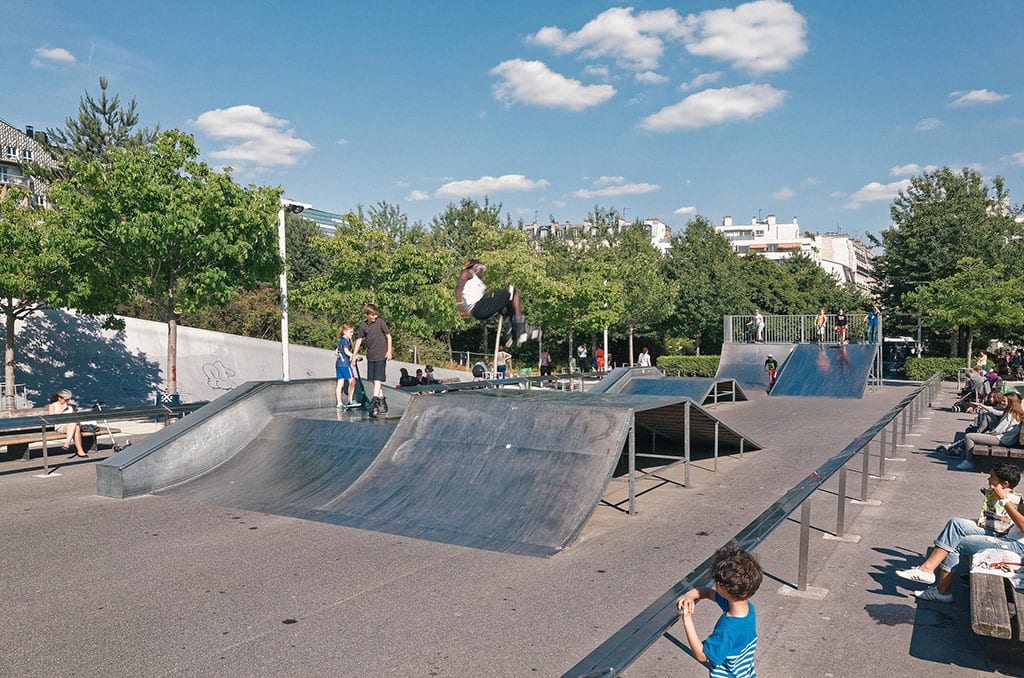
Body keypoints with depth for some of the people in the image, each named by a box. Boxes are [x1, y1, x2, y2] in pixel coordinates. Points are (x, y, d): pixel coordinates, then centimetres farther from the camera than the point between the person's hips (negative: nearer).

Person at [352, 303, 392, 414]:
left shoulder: (380, 322, -5)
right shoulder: (363, 326, 5)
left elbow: (388, 336, -1)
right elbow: (359, 340, 12)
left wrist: (389, 351, -7)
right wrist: (354, 355, 10)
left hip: (381, 355, -5)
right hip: (370, 356, 5)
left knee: (378, 379, -12)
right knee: (374, 380, 8)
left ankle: (374, 401, -15)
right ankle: (382, 401, 17)